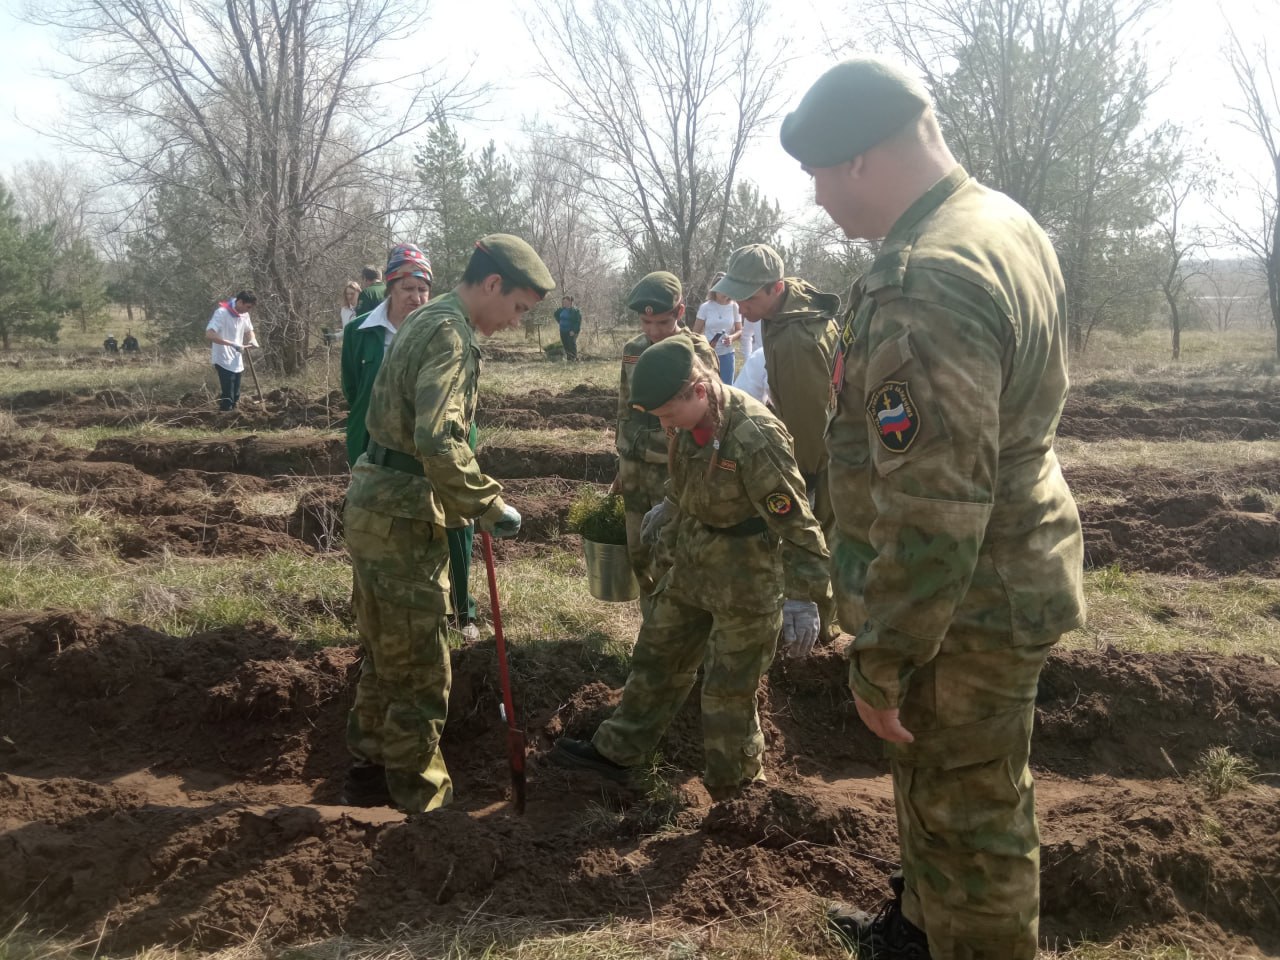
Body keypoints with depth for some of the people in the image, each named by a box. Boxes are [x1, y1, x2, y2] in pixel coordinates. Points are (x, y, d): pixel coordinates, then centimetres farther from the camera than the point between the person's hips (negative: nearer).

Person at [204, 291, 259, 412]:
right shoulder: (222, 313, -18)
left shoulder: (244, 315, 5)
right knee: (227, 399, -8)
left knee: (235, 398, 13)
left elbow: (249, 331, 23)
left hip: (237, 362, 8)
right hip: (224, 362, -8)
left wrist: (253, 341, 0)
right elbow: (209, 335, -28)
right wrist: (232, 344, -32)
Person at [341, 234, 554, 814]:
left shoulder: (428, 320, 15)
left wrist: (476, 495, 18)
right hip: (402, 520, -10)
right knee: (420, 676, 2)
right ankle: (422, 803, 16)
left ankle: (369, 773, 36)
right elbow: (438, 443, -32)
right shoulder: (450, 334, -18)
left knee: (386, 659, 22)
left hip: (376, 506, 10)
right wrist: (488, 505, -21)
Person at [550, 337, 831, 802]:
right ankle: (616, 751, 36)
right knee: (656, 658, 19)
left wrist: (803, 597, -24)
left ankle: (732, 790, 26)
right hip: (690, 567, 8)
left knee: (728, 690, 5)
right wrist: (666, 511, 31)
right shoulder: (689, 422, -5)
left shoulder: (755, 437, -30)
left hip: (744, 583, -8)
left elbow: (795, 522, -25)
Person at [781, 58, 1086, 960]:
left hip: (965, 604, -11)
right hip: (1008, 569, 11)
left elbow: (931, 509, -30)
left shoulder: (926, 285, -28)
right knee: (932, 776, 27)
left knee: (969, 815, 8)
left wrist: (879, 661, -21)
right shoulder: (1006, 223, 6)